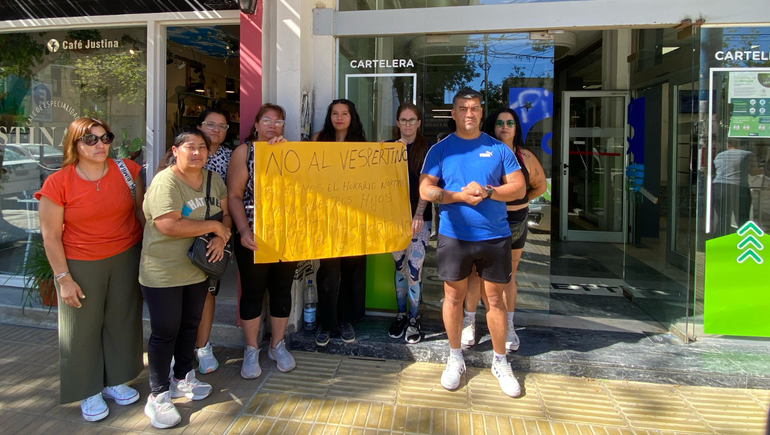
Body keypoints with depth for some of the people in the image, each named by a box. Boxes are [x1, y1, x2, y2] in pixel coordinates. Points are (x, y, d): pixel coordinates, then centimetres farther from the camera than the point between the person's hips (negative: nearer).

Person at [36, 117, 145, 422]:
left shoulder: (127, 170, -6)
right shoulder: (57, 183, -13)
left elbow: (141, 210, 5)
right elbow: (50, 236, -9)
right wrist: (63, 278, -9)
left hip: (126, 259, 3)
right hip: (81, 267, -2)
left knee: (121, 321, 14)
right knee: (83, 328, 9)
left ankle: (115, 381, 34)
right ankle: (89, 392, 27)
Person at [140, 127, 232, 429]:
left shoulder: (214, 179, 4)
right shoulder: (165, 181, -19)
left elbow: (225, 215, 5)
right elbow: (168, 225, -29)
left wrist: (221, 237, -16)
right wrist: (213, 226, -20)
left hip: (198, 268, 7)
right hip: (163, 272, -7)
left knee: (190, 325, 18)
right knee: (165, 331, 3)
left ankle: (182, 379, 37)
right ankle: (158, 396, 17)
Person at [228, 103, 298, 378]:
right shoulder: (244, 151, 1)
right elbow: (234, 195, -6)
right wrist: (244, 230, -18)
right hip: (253, 236, -3)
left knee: (282, 290, 11)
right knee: (253, 292, 5)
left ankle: (277, 346, 28)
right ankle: (251, 351, 21)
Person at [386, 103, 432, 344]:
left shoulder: (427, 149, -1)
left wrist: (419, 215, -18)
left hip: (419, 217, -3)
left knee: (414, 269, -5)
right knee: (399, 267, 10)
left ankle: (414, 319, 10)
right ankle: (401, 315, 23)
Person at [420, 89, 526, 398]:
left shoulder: (498, 148, 6)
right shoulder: (440, 150, 4)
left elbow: (519, 187, 2)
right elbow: (425, 190, -3)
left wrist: (487, 192, -14)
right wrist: (459, 195, -16)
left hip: (495, 236, 1)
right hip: (454, 236, 0)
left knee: (495, 299, 8)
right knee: (454, 297, 8)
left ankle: (500, 362, 24)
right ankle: (455, 358, 26)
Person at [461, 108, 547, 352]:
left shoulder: (524, 157, 2)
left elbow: (540, 186, 14)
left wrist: (518, 202, 6)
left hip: (515, 221, 2)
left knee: (508, 276, 12)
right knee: (477, 273, 4)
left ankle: (508, 327, 24)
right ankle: (469, 321, 22)